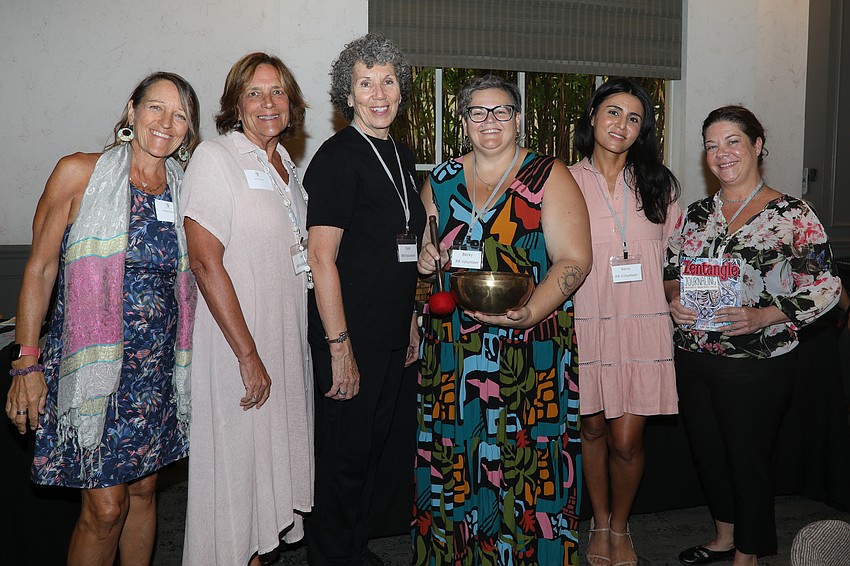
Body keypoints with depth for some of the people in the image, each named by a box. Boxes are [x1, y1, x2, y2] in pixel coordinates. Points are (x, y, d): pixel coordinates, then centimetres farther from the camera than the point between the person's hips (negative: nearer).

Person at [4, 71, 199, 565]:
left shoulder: (182, 189, 8)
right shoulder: (81, 173, -4)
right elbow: (41, 268, -3)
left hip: (157, 368, 5)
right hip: (93, 363, -4)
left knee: (144, 490, 14)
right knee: (106, 507, -3)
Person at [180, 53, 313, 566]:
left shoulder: (285, 163, 11)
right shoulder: (216, 157, -12)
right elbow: (206, 261, -19)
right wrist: (249, 355, -20)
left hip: (289, 339, 8)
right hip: (237, 340, -7)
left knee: (277, 451, 15)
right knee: (238, 460, 3)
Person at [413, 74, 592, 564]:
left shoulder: (550, 177, 0)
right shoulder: (441, 180, 12)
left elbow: (574, 259, -8)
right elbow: (423, 247, 24)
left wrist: (528, 313, -23)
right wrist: (426, 258, -1)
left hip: (531, 354, -3)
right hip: (451, 354, 3)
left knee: (528, 469, -2)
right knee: (452, 467, 5)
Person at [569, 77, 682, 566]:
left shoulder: (658, 183, 9)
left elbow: (675, 257, 14)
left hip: (643, 324, 1)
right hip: (586, 322, 0)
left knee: (627, 438, 1)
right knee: (593, 426, 10)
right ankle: (600, 523, 33)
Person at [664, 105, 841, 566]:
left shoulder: (793, 214, -7)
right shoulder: (697, 213, 8)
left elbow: (824, 288, -10)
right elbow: (670, 269, 15)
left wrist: (761, 317, -23)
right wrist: (674, 297, -8)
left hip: (756, 367, -5)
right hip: (692, 359, 5)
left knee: (748, 460, 7)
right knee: (707, 454, 18)